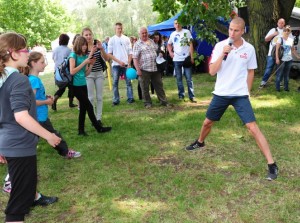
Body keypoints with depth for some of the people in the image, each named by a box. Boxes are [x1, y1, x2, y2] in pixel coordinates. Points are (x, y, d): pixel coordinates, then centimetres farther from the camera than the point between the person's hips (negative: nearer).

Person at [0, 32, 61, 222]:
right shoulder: (19, 80, -19)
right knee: (20, 197, 0)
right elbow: (21, 116, -29)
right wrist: (48, 136, -20)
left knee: (28, 181, 32)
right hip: (20, 145, -10)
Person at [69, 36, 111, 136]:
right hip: (76, 85, -6)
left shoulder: (85, 56, 8)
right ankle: (99, 128, 9)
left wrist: (91, 64, -5)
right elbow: (72, 71, -17)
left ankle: (81, 130, 19)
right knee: (89, 106, -2)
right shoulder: (73, 55, -9)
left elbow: (86, 73, 10)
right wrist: (84, 62, -17)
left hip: (83, 84, 6)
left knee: (83, 107, 9)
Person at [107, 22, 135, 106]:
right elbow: (109, 54, -1)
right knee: (115, 83, 2)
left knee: (128, 82, 0)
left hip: (126, 64, 1)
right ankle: (116, 100, 7)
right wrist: (119, 61, -10)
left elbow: (130, 52, 6)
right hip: (116, 64, -1)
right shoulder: (112, 40, 3)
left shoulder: (127, 39, 7)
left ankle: (130, 98, 6)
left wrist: (129, 63, -6)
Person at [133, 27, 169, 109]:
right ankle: (147, 103, 16)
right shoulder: (137, 44, -4)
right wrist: (138, 70, -17)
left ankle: (163, 101, 18)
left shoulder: (151, 41, 14)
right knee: (145, 87, 4)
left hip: (155, 68, 5)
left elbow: (157, 50, 29)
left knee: (159, 85, 10)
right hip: (144, 70, -5)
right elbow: (135, 58, -10)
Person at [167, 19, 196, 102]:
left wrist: (191, 56, -9)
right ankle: (181, 96, 17)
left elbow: (190, 44, -2)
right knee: (179, 79, 8)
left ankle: (192, 96, 2)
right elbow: (169, 44, 24)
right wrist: (170, 52, 6)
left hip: (186, 58, -3)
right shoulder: (173, 34, 10)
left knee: (189, 79, -2)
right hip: (176, 59, 4)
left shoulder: (186, 32, 0)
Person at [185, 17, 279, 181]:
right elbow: (212, 71, -10)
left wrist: (247, 92, 11)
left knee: (253, 127, -11)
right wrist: (223, 54, -21)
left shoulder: (249, 49, -3)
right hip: (221, 93, 2)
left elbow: (250, 72, 10)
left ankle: (271, 165, -5)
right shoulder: (220, 46, -5)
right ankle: (200, 143, 49)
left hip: (240, 95, -1)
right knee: (208, 122, 16)